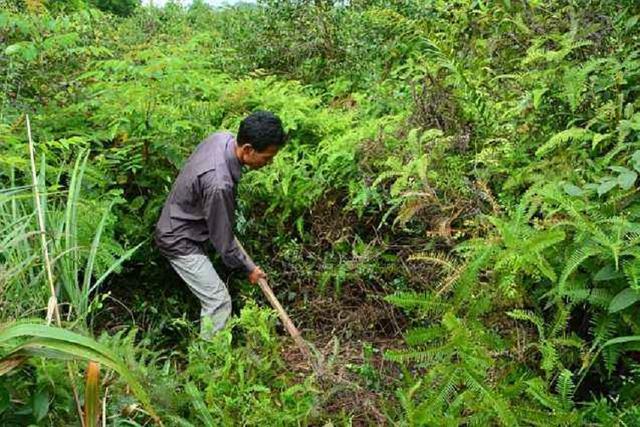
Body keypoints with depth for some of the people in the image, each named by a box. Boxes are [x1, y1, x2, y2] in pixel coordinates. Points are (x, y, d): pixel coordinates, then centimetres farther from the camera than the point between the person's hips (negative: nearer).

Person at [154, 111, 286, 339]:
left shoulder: (223, 137, -13)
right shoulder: (219, 184, -38)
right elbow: (223, 239, -24)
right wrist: (249, 268, -9)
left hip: (184, 224, 9)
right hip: (180, 241, -9)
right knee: (219, 302, -4)